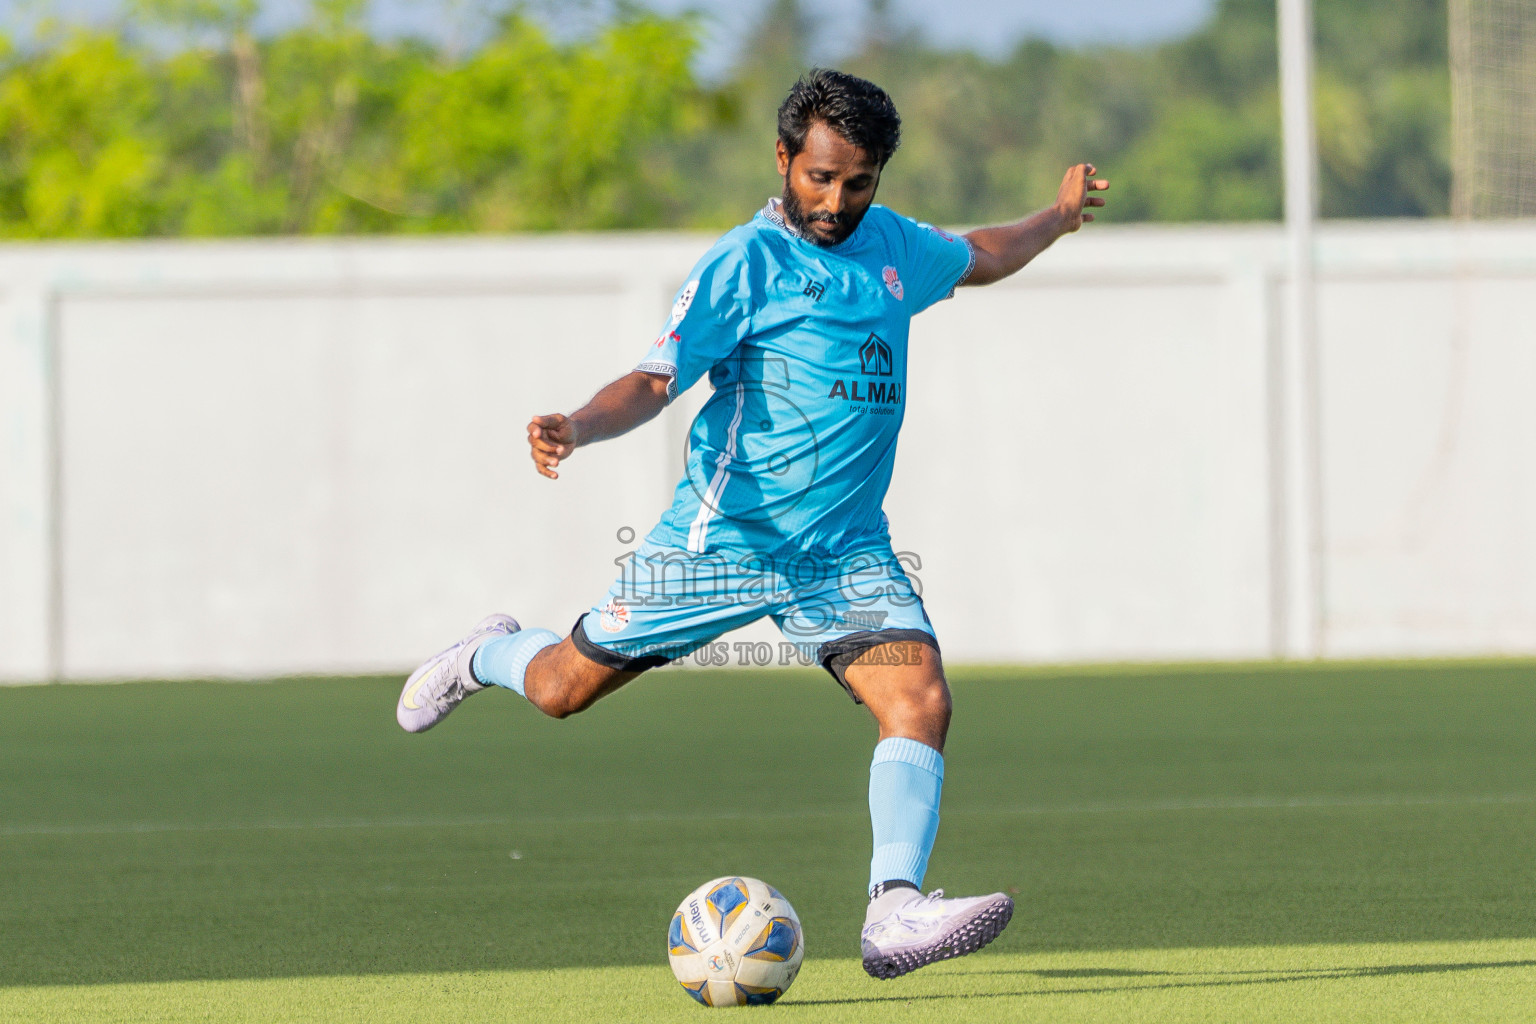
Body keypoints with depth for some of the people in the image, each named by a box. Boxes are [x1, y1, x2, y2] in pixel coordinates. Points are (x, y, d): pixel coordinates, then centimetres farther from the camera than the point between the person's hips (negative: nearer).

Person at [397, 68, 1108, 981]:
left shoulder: (893, 246, 9)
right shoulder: (745, 264, -11)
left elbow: (977, 257, 33)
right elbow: (656, 381, -18)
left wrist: (1060, 217, 38)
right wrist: (578, 429, -35)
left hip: (847, 551, 4)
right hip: (721, 537, -4)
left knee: (922, 702, -20)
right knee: (563, 689, 7)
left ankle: (894, 912, -28)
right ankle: (486, 656, 43)